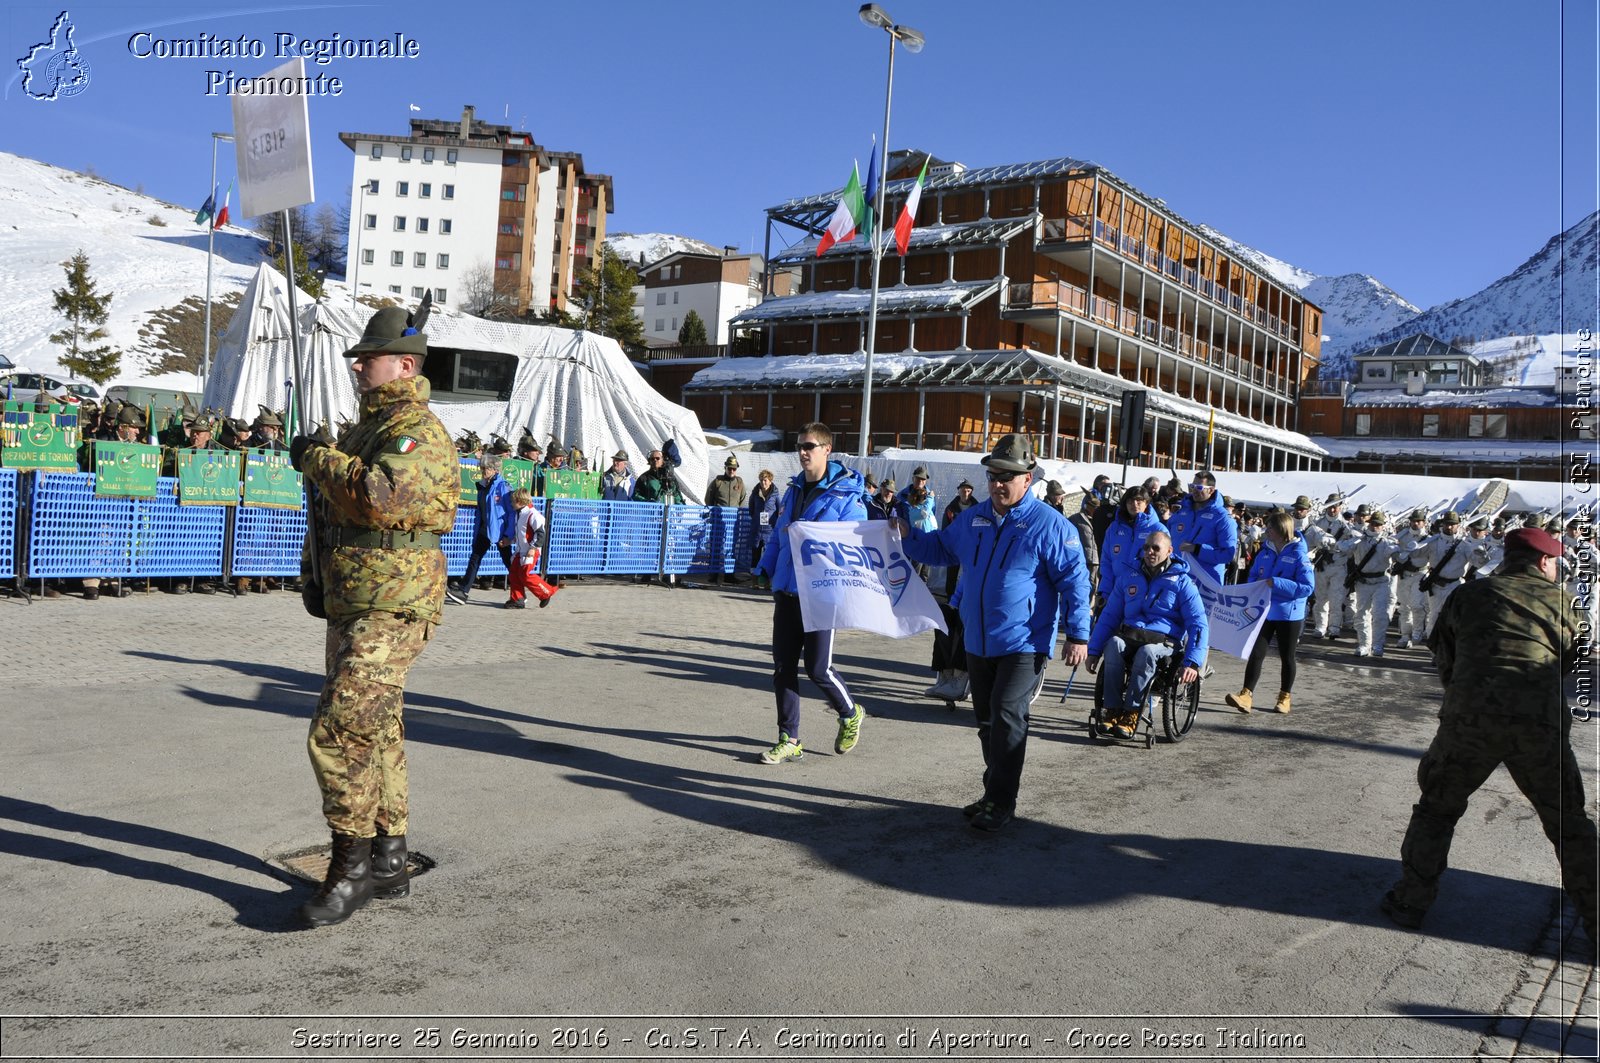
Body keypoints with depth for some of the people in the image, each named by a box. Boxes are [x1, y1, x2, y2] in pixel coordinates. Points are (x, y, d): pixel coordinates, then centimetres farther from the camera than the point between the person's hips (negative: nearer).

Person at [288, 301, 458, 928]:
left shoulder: (418, 432, -14)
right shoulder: (368, 427, 17)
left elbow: (380, 496, -33)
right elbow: (336, 509, 29)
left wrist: (317, 459, -17)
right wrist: (318, 577, 25)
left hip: (391, 611, -10)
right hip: (351, 609, 10)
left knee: (337, 734, -14)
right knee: (375, 735, 15)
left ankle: (352, 865, 1)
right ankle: (388, 863, 26)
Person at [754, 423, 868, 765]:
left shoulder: (846, 495, -9)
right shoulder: (793, 490, 13)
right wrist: (768, 569, 10)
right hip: (786, 592, 7)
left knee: (818, 667, -2)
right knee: (783, 666, 5)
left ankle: (850, 714, 27)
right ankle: (789, 740, 15)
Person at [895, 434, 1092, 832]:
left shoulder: (1049, 525, -10)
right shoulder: (973, 519, 8)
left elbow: (1074, 581, -9)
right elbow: (939, 548, 22)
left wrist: (1078, 634, -12)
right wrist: (908, 536, 5)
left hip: (1023, 645, -7)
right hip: (978, 642, 7)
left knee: (1007, 716, -11)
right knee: (987, 721, 14)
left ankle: (1002, 802, -1)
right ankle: (994, 793, 28)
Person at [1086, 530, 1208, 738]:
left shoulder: (1183, 583, 5)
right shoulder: (1130, 579, 17)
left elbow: (1199, 625, -1)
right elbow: (1108, 617, 18)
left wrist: (1193, 663, -14)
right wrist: (1094, 651, 7)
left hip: (1164, 641, -3)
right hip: (1129, 636, 3)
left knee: (1147, 652, -38)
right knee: (1114, 644, -33)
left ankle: (1130, 714, -31)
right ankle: (1111, 710, -31)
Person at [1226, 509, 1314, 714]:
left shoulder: (1298, 555, -14)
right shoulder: (1265, 552, 2)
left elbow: (1308, 587, -19)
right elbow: (1253, 576, 14)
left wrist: (1276, 583, -26)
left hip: (1289, 615, -4)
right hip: (1263, 612, 4)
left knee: (1286, 657, 12)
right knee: (1256, 653, -2)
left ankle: (1284, 698, 26)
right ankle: (1245, 696, -3)